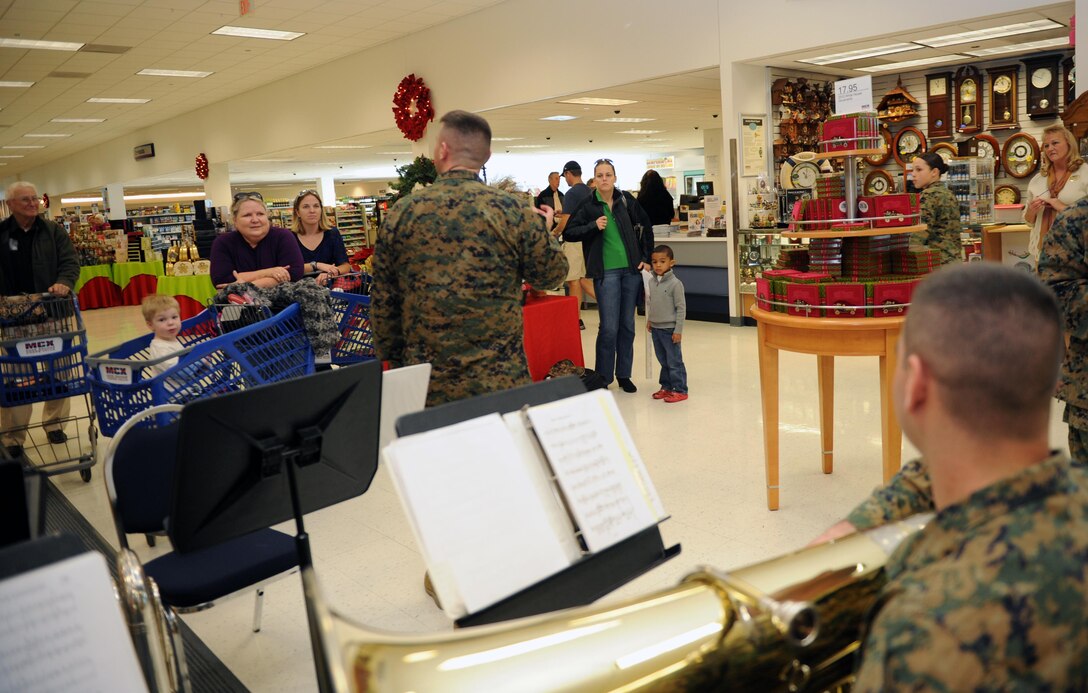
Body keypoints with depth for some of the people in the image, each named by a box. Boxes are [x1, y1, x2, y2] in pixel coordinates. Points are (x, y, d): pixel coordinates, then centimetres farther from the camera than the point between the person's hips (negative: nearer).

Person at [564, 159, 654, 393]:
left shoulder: (626, 200, 4)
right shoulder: (588, 206, -3)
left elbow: (645, 226, 13)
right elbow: (568, 233, -3)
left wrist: (646, 258, 7)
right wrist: (593, 226, -16)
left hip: (631, 269, 3)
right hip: (606, 272, -3)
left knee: (627, 325, 10)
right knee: (609, 328, -5)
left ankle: (624, 375, 22)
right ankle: (603, 378, 9)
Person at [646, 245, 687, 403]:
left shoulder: (675, 283, -14)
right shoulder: (652, 282, 5)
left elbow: (681, 308, -13)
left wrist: (678, 330, -15)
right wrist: (649, 320, 16)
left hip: (670, 329, -6)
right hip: (656, 328, 7)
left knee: (674, 361, 0)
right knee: (663, 360, 16)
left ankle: (679, 390, 8)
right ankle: (666, 386, 26)